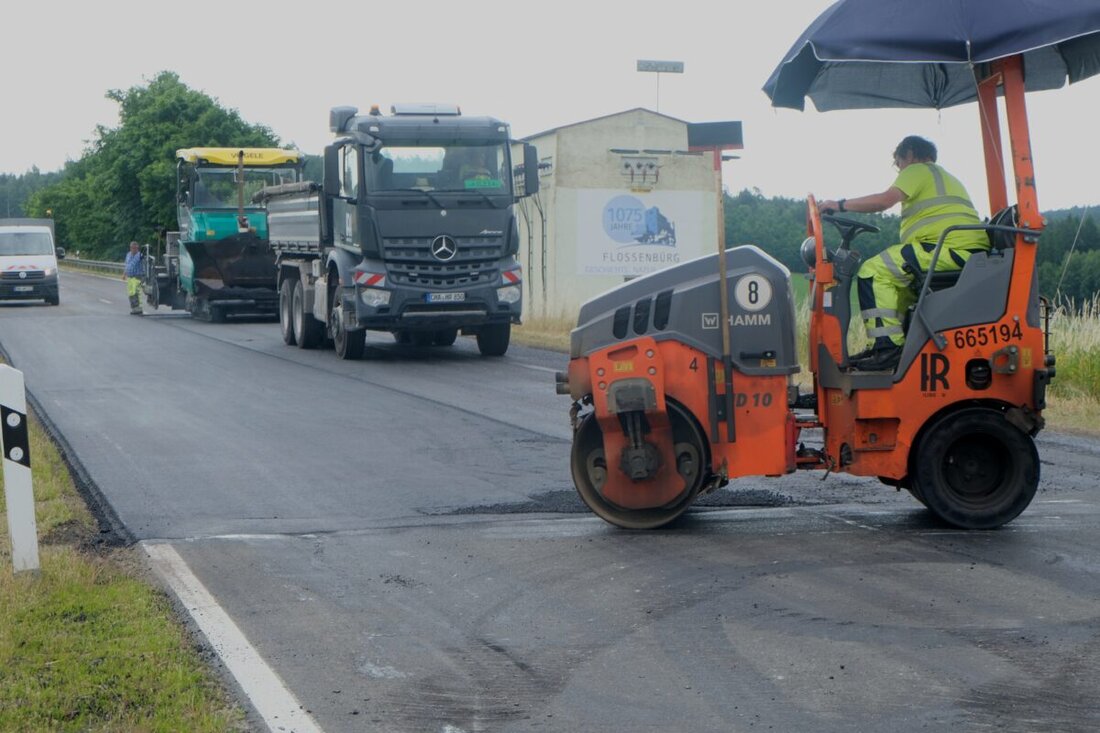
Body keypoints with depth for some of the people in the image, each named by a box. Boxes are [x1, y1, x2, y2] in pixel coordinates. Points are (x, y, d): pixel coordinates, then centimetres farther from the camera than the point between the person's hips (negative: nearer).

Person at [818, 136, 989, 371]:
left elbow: (885, 200, -12)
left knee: (874, 271, -13)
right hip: (971, 254, 10)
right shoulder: (945, 177, 34)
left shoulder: (918, 170, 4)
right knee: (898, 283, 27)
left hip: (953, 247, -10)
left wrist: (841, 205, -3)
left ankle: (887, 347, -20)